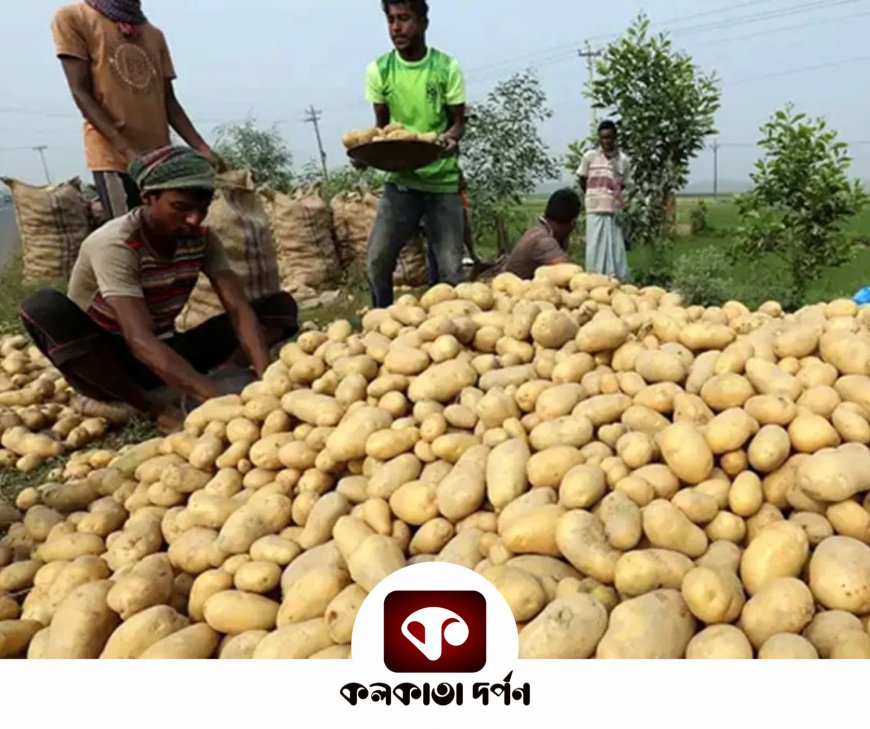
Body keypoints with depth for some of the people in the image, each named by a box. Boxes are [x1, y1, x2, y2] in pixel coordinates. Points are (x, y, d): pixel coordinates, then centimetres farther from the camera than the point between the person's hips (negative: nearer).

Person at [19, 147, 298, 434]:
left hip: (164, 353, 4)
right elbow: (141, 342, -38)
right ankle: (153, 407, -20)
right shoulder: (114, 245, -27)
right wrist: (219, 399, -49)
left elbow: (238, 309, -19)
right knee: (44, 308, -37)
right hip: (100, 360, -4)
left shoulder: (201, 240, -10)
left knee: (280, 305, -8)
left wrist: (265, 377, -37)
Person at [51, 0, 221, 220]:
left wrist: (203, 149, -1)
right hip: (113, 155, -5)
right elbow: (81, 93, -5)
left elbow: (168, 101, 14)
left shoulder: (154, 35, 18)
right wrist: (128, 150, -19)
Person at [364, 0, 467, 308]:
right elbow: (381, 123, 9)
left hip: (443, 179, -1)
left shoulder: (447, 67, -4)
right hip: (400, 179, 1)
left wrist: (450, 138, -23)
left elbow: (458, 121, 0)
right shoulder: (378, 70, 1)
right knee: (378, 257, -8)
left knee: (449, 266, -3)